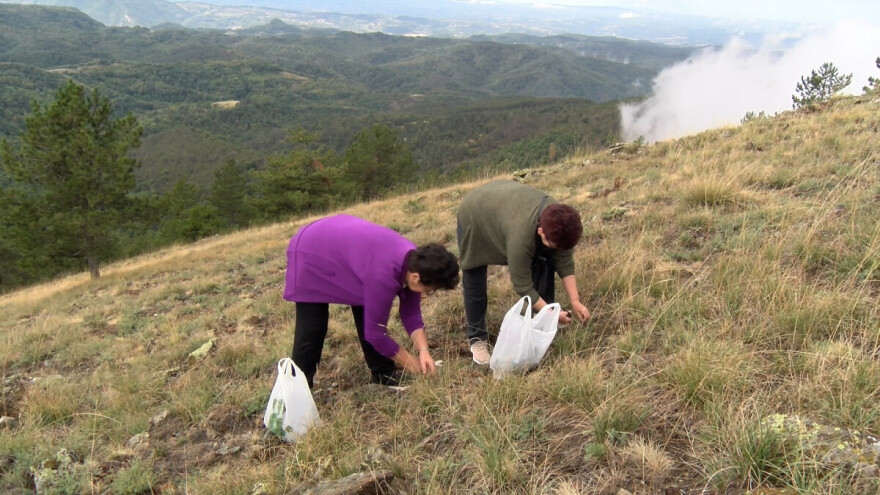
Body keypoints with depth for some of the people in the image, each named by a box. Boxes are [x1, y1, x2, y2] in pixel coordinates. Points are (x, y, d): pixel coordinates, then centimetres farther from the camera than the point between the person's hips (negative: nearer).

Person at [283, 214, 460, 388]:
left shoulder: (415, 260, -16)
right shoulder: (384, 275, -39)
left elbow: (411, 314, -4)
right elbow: (375, 332, -27)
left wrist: (423, 350, -16)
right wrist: (408, 361, -14)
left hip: (342, 243, 8)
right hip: (311, 254, -7)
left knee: (370, 317, 3)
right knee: (312, 330, -6)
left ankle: (384, 376, 14)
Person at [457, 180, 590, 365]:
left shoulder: (559, 224, -28)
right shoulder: (521, 235, -45)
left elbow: (565, 264, -14)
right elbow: (523, 285, -34)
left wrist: (575, 301, -21)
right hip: (473, 213, -5)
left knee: (544, 263, -7)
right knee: (474, 282, -3)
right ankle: (477, 339, 16)